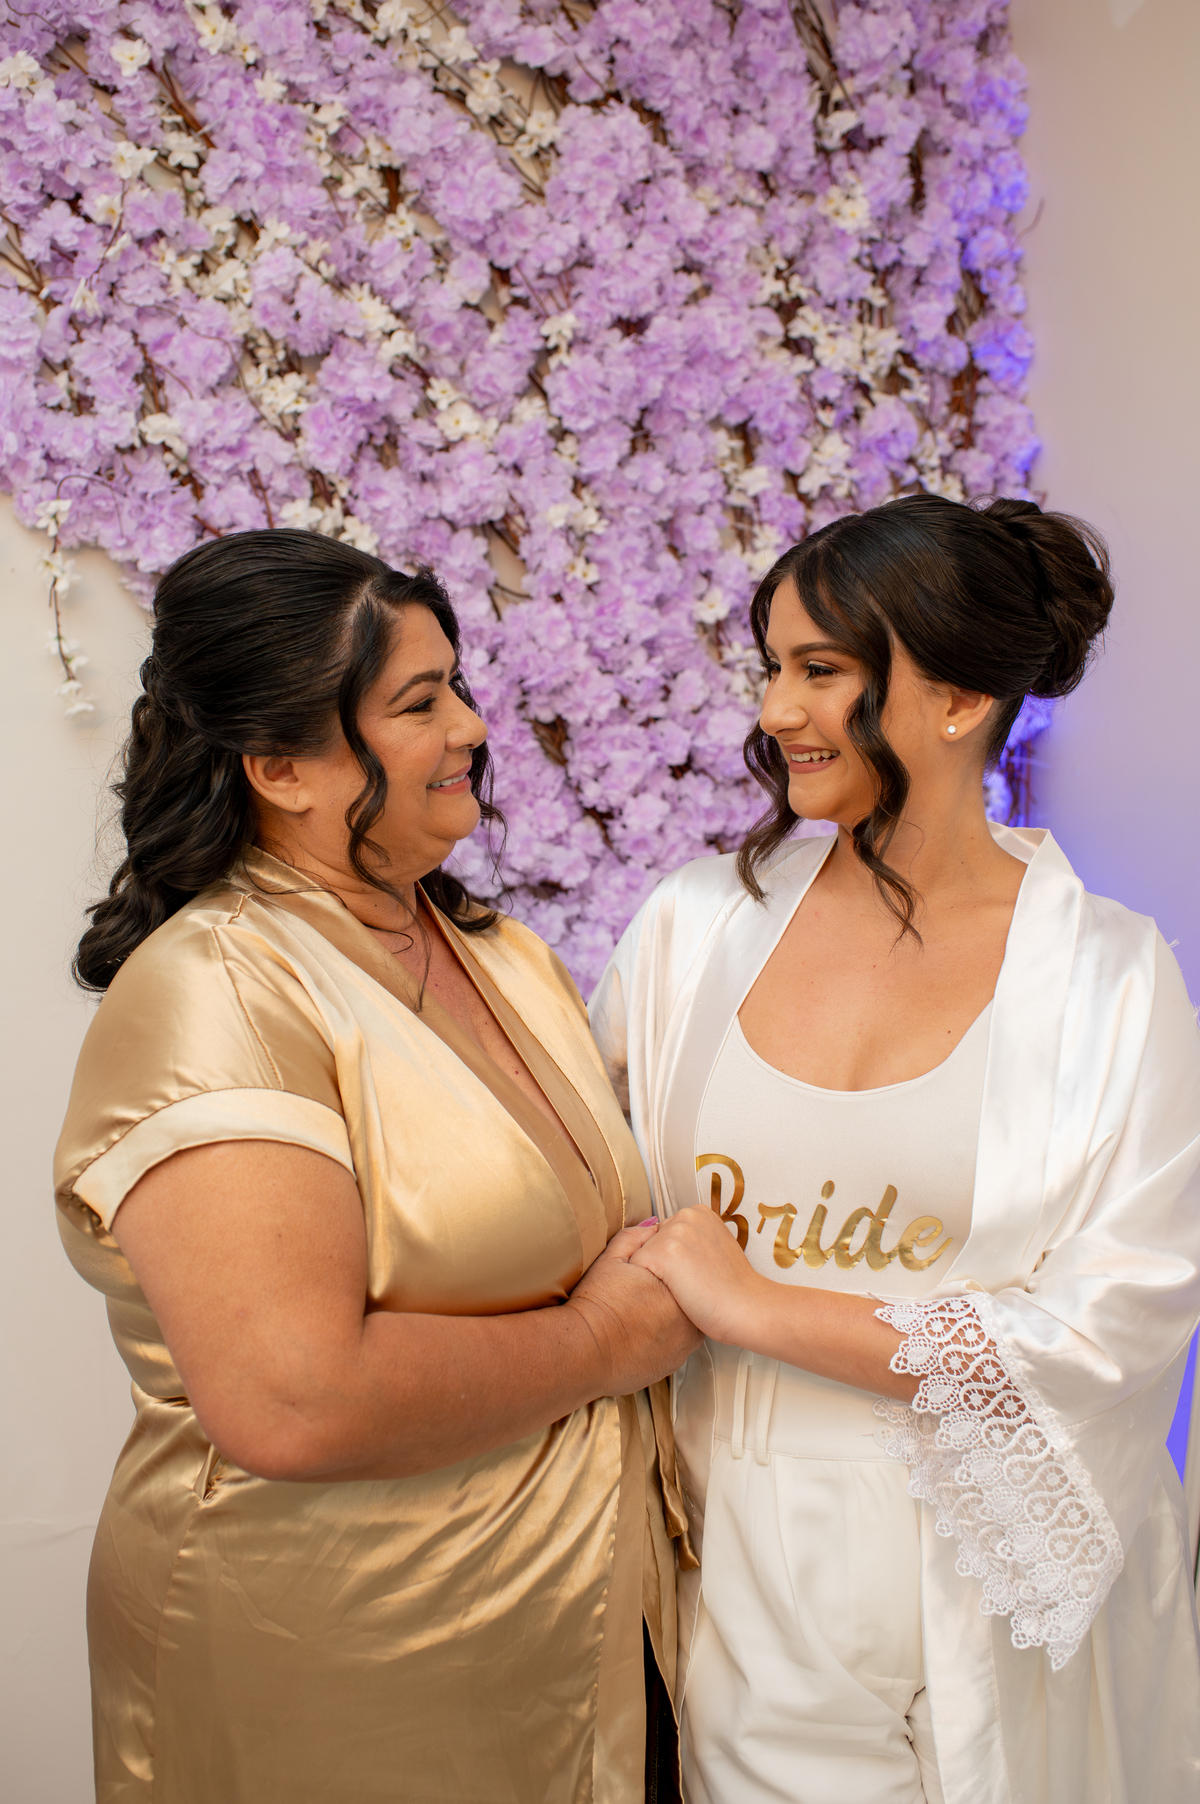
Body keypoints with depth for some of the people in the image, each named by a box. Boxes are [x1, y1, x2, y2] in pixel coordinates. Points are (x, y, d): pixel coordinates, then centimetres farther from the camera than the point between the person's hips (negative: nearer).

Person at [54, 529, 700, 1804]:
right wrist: (607, 1338, -17)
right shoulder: (207, 995, -21)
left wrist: (673, 1277, -5)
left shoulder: (500, 949, 5)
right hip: (326, 1669, -7)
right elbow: (294, 1403, -29)